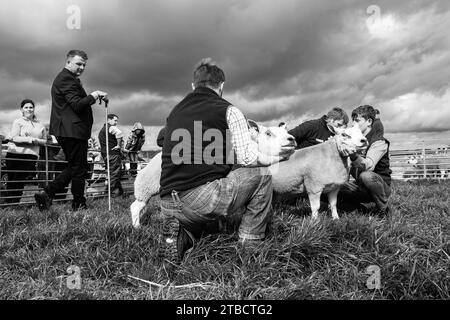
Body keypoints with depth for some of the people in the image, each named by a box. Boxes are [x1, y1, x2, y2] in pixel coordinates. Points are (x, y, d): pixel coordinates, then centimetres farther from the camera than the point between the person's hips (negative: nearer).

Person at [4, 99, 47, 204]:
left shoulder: (40, 125, 15)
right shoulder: (18, 122, 5)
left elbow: (44, 141, 16)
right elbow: (13, 137, -7)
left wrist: (36, 141, -5)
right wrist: (29, 139, -16)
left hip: (31, 156, 2)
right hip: (14, 155, -2)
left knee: (20, 181, -3)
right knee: (11, 181, 3)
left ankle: (14, 203, 4)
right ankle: (8, 202, 14)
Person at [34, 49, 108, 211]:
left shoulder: (66, 78, 23)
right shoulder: (66, 78, -11)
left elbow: (78, 101, 19)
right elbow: (77, 105, -21)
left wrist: (95, 96, 7)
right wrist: (94, 96, -11)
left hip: (67, 131, 11)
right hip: (73, 130, -11)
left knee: (74, 167, 17)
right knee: (79, 168, -2)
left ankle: (46, 193, 13)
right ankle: (79, 205, 7)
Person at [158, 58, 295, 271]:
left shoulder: (175, 112, 19)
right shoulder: (227, 111, 3)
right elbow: (248, 158, -4)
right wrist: (275, 158, 17)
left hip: (167, 205, 6)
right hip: (203, 199, -6)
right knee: (261, 175, 14)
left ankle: (179, 237, 5)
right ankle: (251, 244, 15)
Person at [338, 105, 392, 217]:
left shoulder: (379, 141, -15)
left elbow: (368, 166, -33)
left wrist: (353, 154, -51)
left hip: (381, 186, -6)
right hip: (360, 186, 6)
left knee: (366, 175, -38)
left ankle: (383, 209, -14)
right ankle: (361, 207, 4)